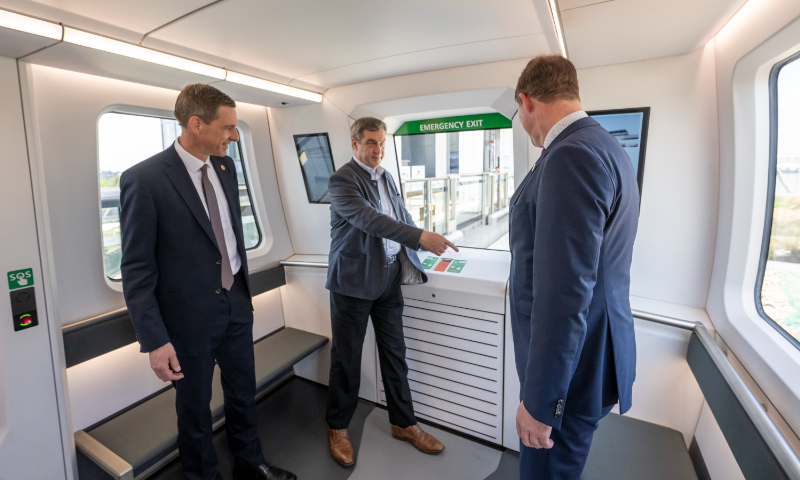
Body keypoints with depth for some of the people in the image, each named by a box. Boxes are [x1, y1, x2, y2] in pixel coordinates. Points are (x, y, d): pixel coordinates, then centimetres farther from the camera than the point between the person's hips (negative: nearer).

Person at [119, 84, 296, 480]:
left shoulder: (225, 166, 2)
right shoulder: (143, 180, -17)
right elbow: (136, 270, -14)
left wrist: (244, 290, 15)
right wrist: (154, 340, -15)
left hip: (236, 303, 6)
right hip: (190, 315, -5)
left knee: (243, 392, 22)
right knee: (195, 406, 17)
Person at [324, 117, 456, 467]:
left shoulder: (385, 176, 12)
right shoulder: (342, 180, -12)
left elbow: (401, 215, 18)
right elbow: (370, 219, -27)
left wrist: (412, 261, 8)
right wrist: (420, 237, -36)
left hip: (389, 278, 6)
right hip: (354, 281, -6)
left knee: (395, 353, 15)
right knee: (346, 357, 8)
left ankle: (403, 423, 33)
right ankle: (337, 427, 32)